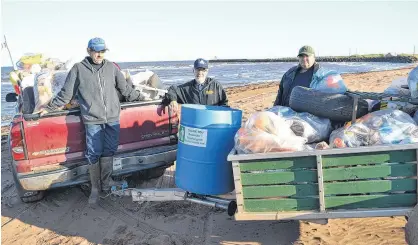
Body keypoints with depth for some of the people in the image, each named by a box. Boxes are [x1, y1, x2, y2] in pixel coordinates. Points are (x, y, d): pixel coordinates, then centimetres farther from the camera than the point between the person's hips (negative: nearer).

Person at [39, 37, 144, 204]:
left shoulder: (111, 67, 10)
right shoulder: (78, 69, 1)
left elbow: (125, 88, 19)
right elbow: (65, 93, 8)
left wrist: (139, 97, 22)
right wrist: (49, 108, 11)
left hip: (113, 118, 3)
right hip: (93, 120, -3)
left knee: (109, 151, 10)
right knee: (94, 154, 1)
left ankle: (106, 182, 27)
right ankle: (95, 188, 17)